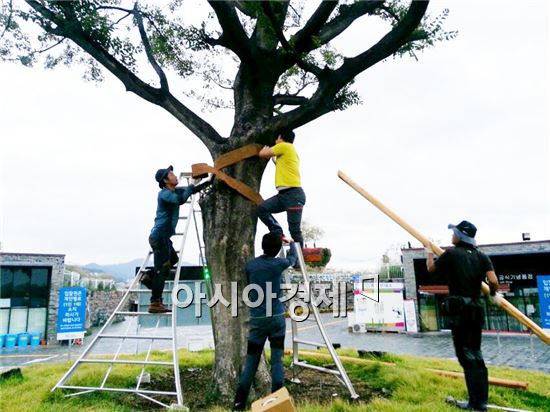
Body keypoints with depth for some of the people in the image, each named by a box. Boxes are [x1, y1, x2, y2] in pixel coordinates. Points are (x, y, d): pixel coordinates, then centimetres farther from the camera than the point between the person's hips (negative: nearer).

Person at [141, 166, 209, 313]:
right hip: (159, 236, -9)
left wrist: (210, 181, 9)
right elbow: (181, 200, -33)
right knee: (162, 269, -7)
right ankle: (155, 304, -2)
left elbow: (194, 190, 18)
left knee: (173, 259, 26)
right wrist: (192, 184, -23)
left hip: (163, 236, 9)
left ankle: (149, 276, 21)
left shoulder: (175, 191, 12)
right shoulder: (164, 193, -14)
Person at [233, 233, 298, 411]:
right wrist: (292, 243, 36)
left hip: (257, 319, 2)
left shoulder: (250, 265, 1)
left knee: (251, 361, 8)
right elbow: (293, 258, 18)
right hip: (277, 317, -2)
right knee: (277, 360, 4)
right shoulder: (279, 263, -3)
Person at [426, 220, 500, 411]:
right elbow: (493, 280, -5)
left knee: (466, 355, -3)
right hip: (476, 309, 6)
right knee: (475, 353, 16)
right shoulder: (481, 256, 6)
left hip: (459, 309, -6)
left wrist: (429, 253, 26)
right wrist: (494, 295, 15)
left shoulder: (451, 253, -6)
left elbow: (431, 268, 8)